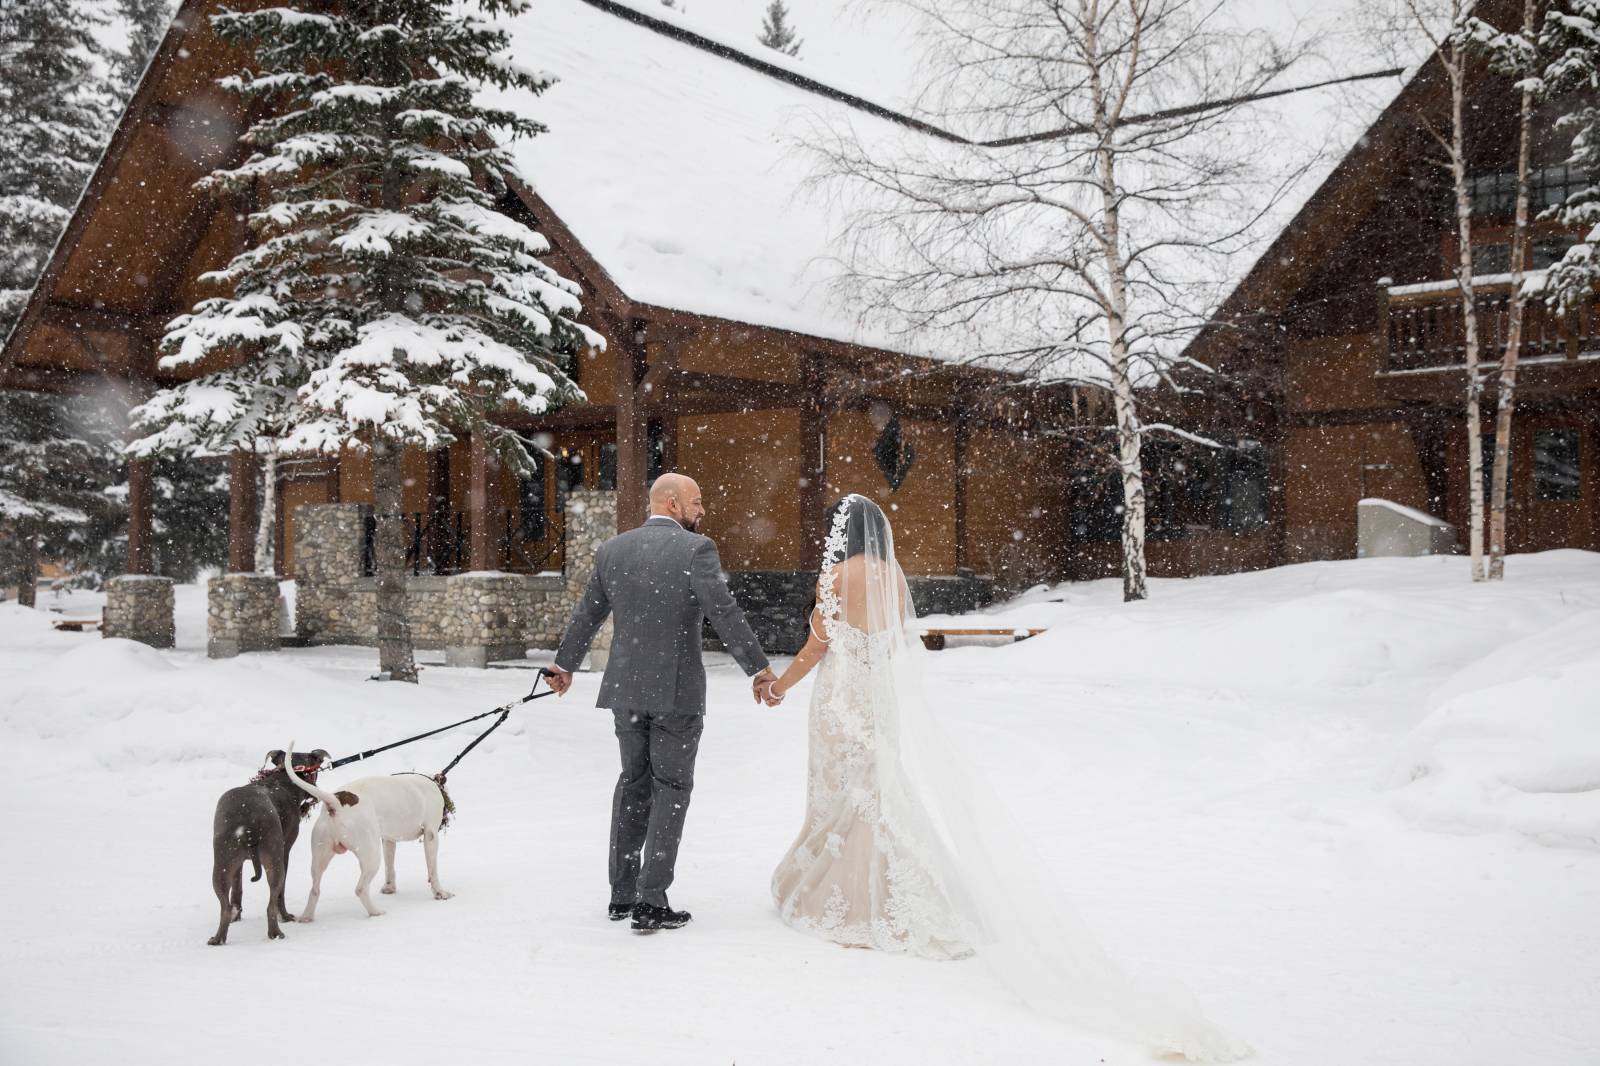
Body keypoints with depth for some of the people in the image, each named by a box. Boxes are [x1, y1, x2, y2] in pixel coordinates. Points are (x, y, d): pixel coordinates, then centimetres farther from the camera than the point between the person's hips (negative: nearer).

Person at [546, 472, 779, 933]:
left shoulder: (611, 550, 6)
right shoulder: (696, 549, -10)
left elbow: (587, 614, 15)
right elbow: (725, 615, -14)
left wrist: (565, 664, 29)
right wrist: (759, 669, -6)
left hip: (625, 688, 5)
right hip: (677, 690, -5)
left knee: (633, 784, 17)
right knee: (671, 790, 4)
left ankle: (622, 895, 21)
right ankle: (651, 902, 0)